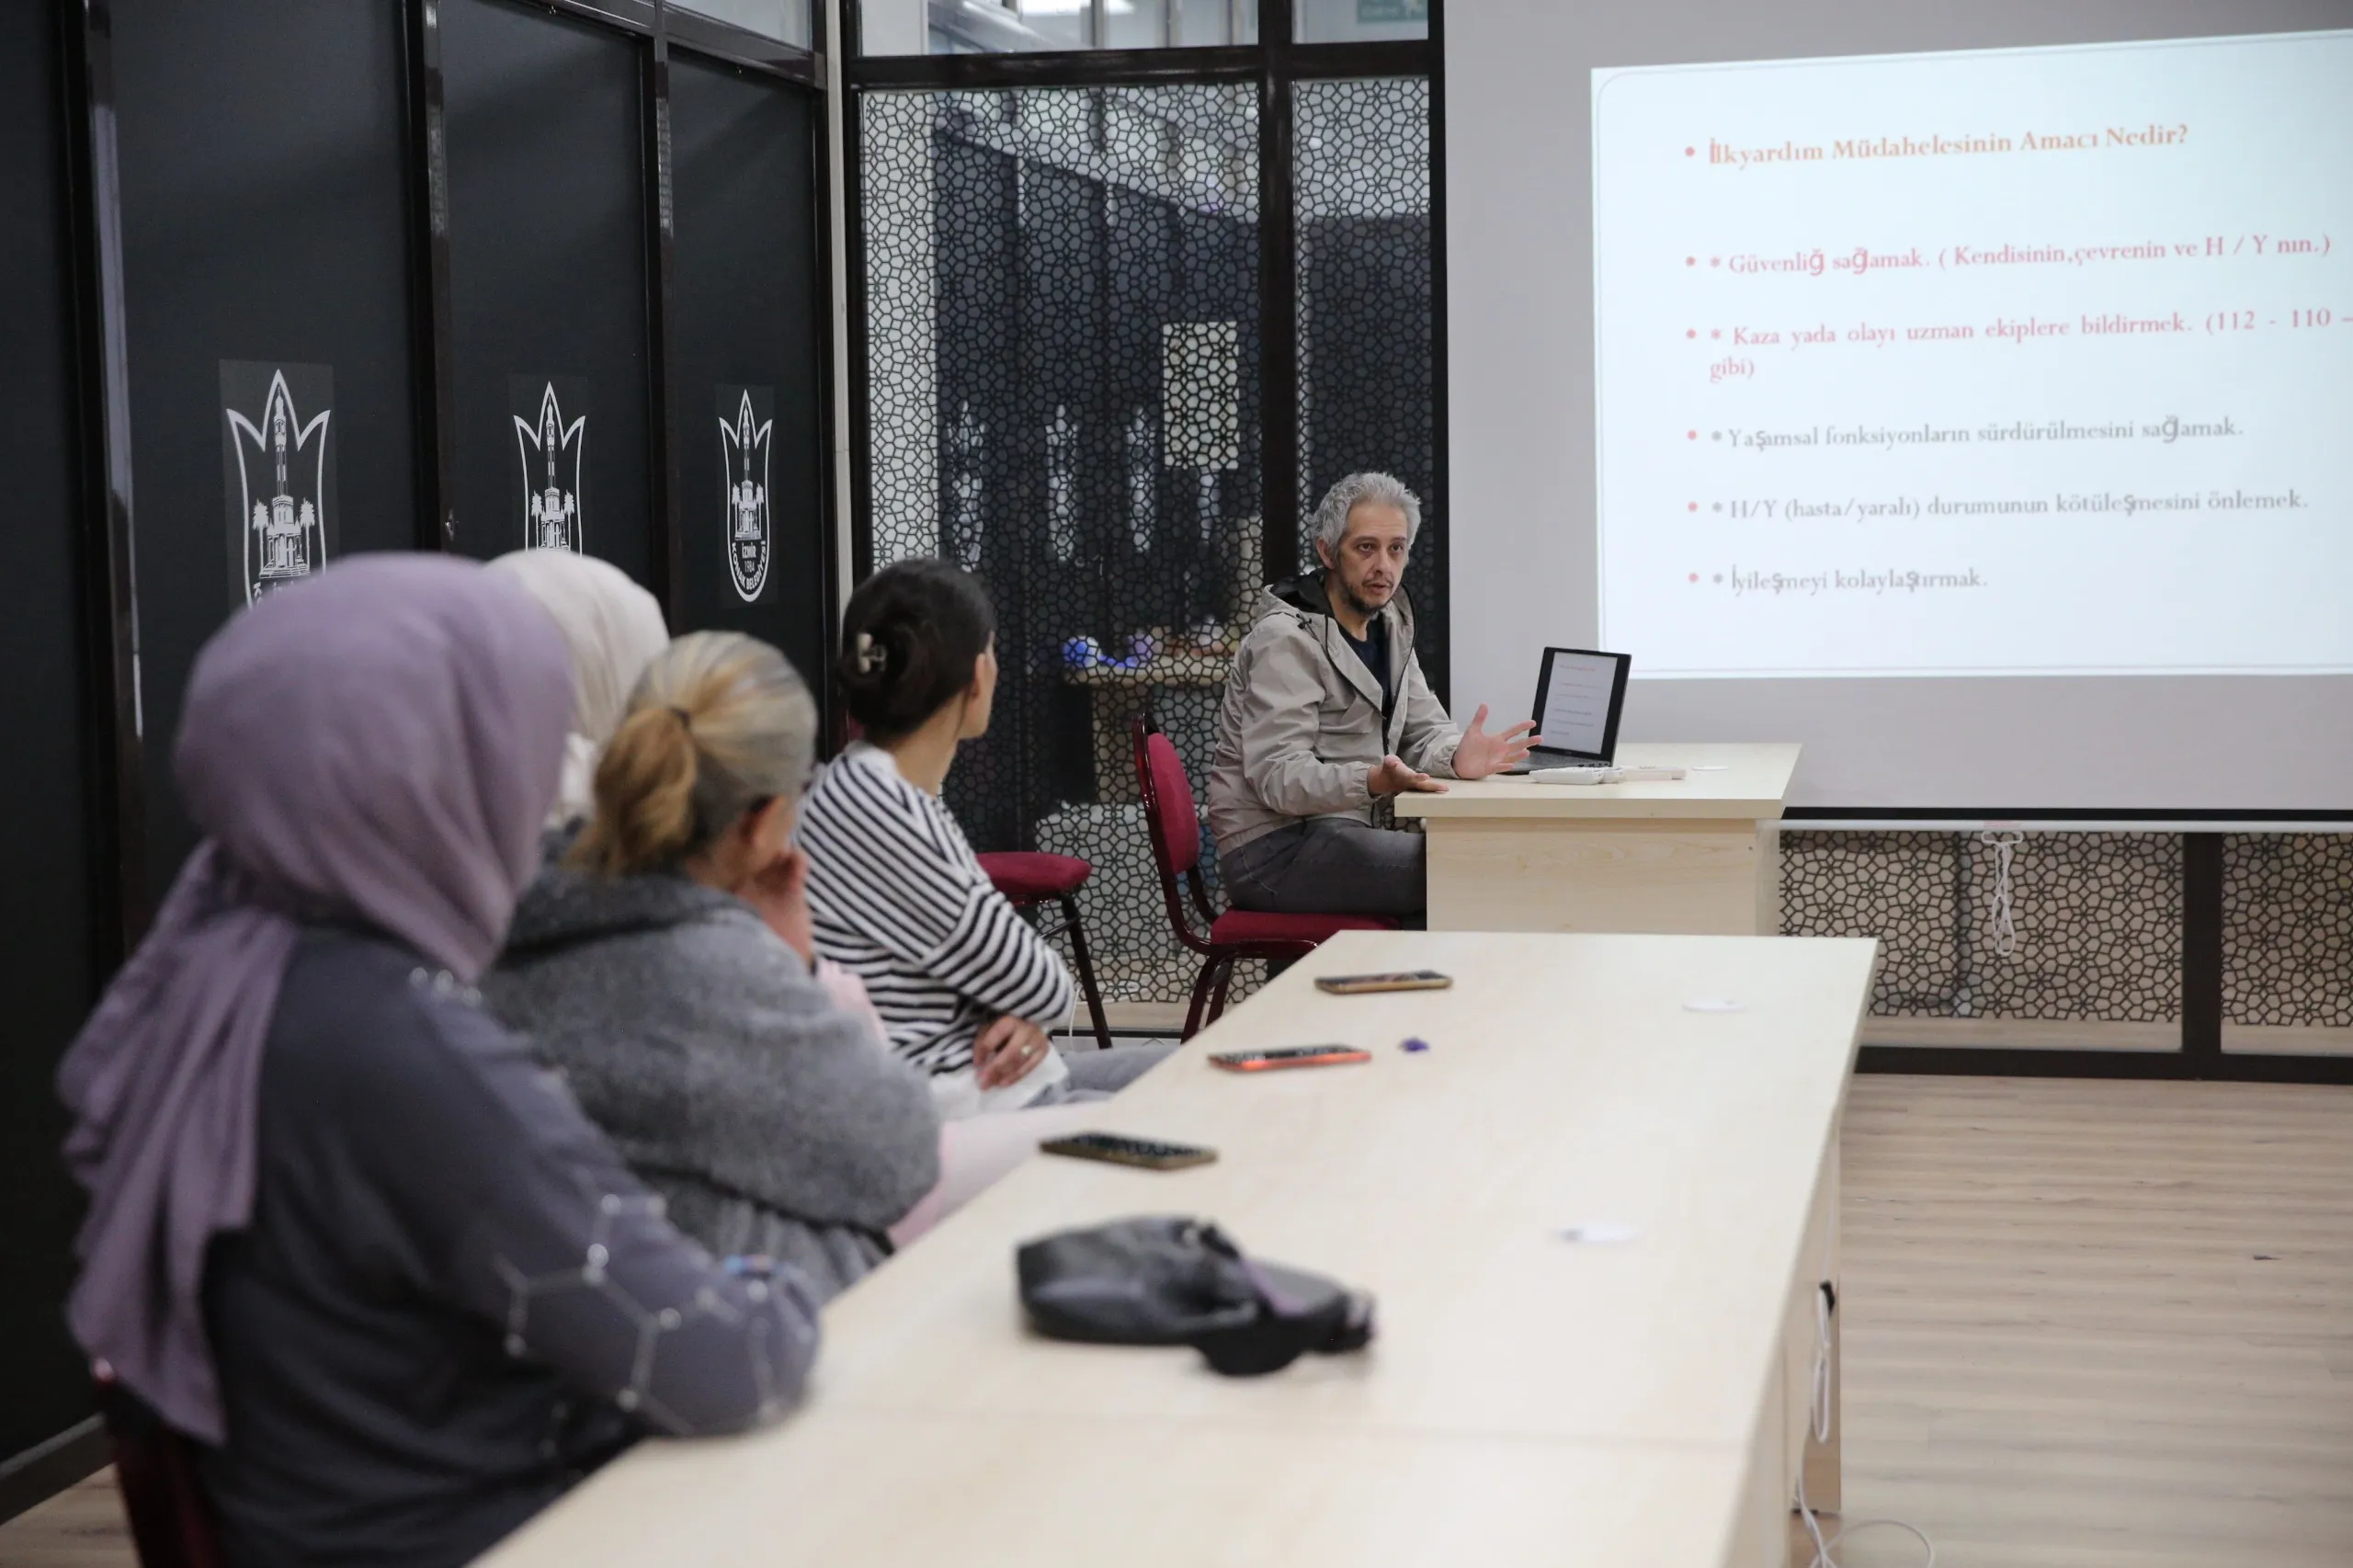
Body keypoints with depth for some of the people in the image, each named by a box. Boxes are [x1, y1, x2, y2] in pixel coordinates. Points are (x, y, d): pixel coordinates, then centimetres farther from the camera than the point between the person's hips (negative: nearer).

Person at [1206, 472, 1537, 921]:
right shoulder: (1285, 640, -13)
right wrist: (1373, 781, -38)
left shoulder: (1388, 627, 16)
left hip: (1339, 833, 9)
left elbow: (1425, 729, 12)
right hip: (1275, 850, -9)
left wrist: (1457, 758, -14)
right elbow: (1277, 775, -21)